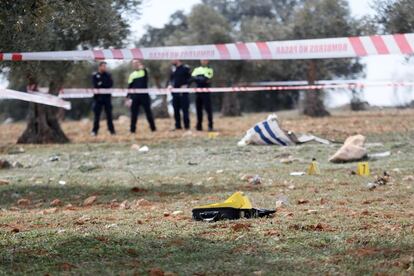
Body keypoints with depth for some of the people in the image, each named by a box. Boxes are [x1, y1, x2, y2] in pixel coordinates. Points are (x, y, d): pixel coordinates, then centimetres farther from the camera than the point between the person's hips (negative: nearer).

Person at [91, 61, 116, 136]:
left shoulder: (108, 75, 11)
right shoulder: (95, 76, 5)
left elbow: (110, 84, -3)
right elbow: (96, 85, -9)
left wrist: (101, 84, -10)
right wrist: (105, 85, -9)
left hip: (107, 97, 2)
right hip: (98, 97, -2)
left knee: (109, 114, 2)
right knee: (97, 115, 0)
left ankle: (111, 130, 5)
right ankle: (95, 130, 4)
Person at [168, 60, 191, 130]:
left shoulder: (185, 68, -4)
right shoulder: (173, 69, 13)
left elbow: (190, 78, -5)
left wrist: (186, 85, -17)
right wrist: (170, 85, 2)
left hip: (183, 92, -6)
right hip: (175, 92, 6)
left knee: (185, 109, -5)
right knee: (176, 110, 6)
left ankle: (187, 126, 0)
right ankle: (178, 126, 13)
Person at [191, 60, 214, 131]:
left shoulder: (209, 70, 4)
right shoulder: (197, 69, 16)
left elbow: (206, 79, -11)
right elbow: (192, 78, 3)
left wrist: (197, 79, -9)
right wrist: (202, 80, -10)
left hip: (206, 92, -4)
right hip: (198, 92, 4)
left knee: (208, 109, -8)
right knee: (198, 109, 5)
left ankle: (210, 125, -6)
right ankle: (199, 126, 11)